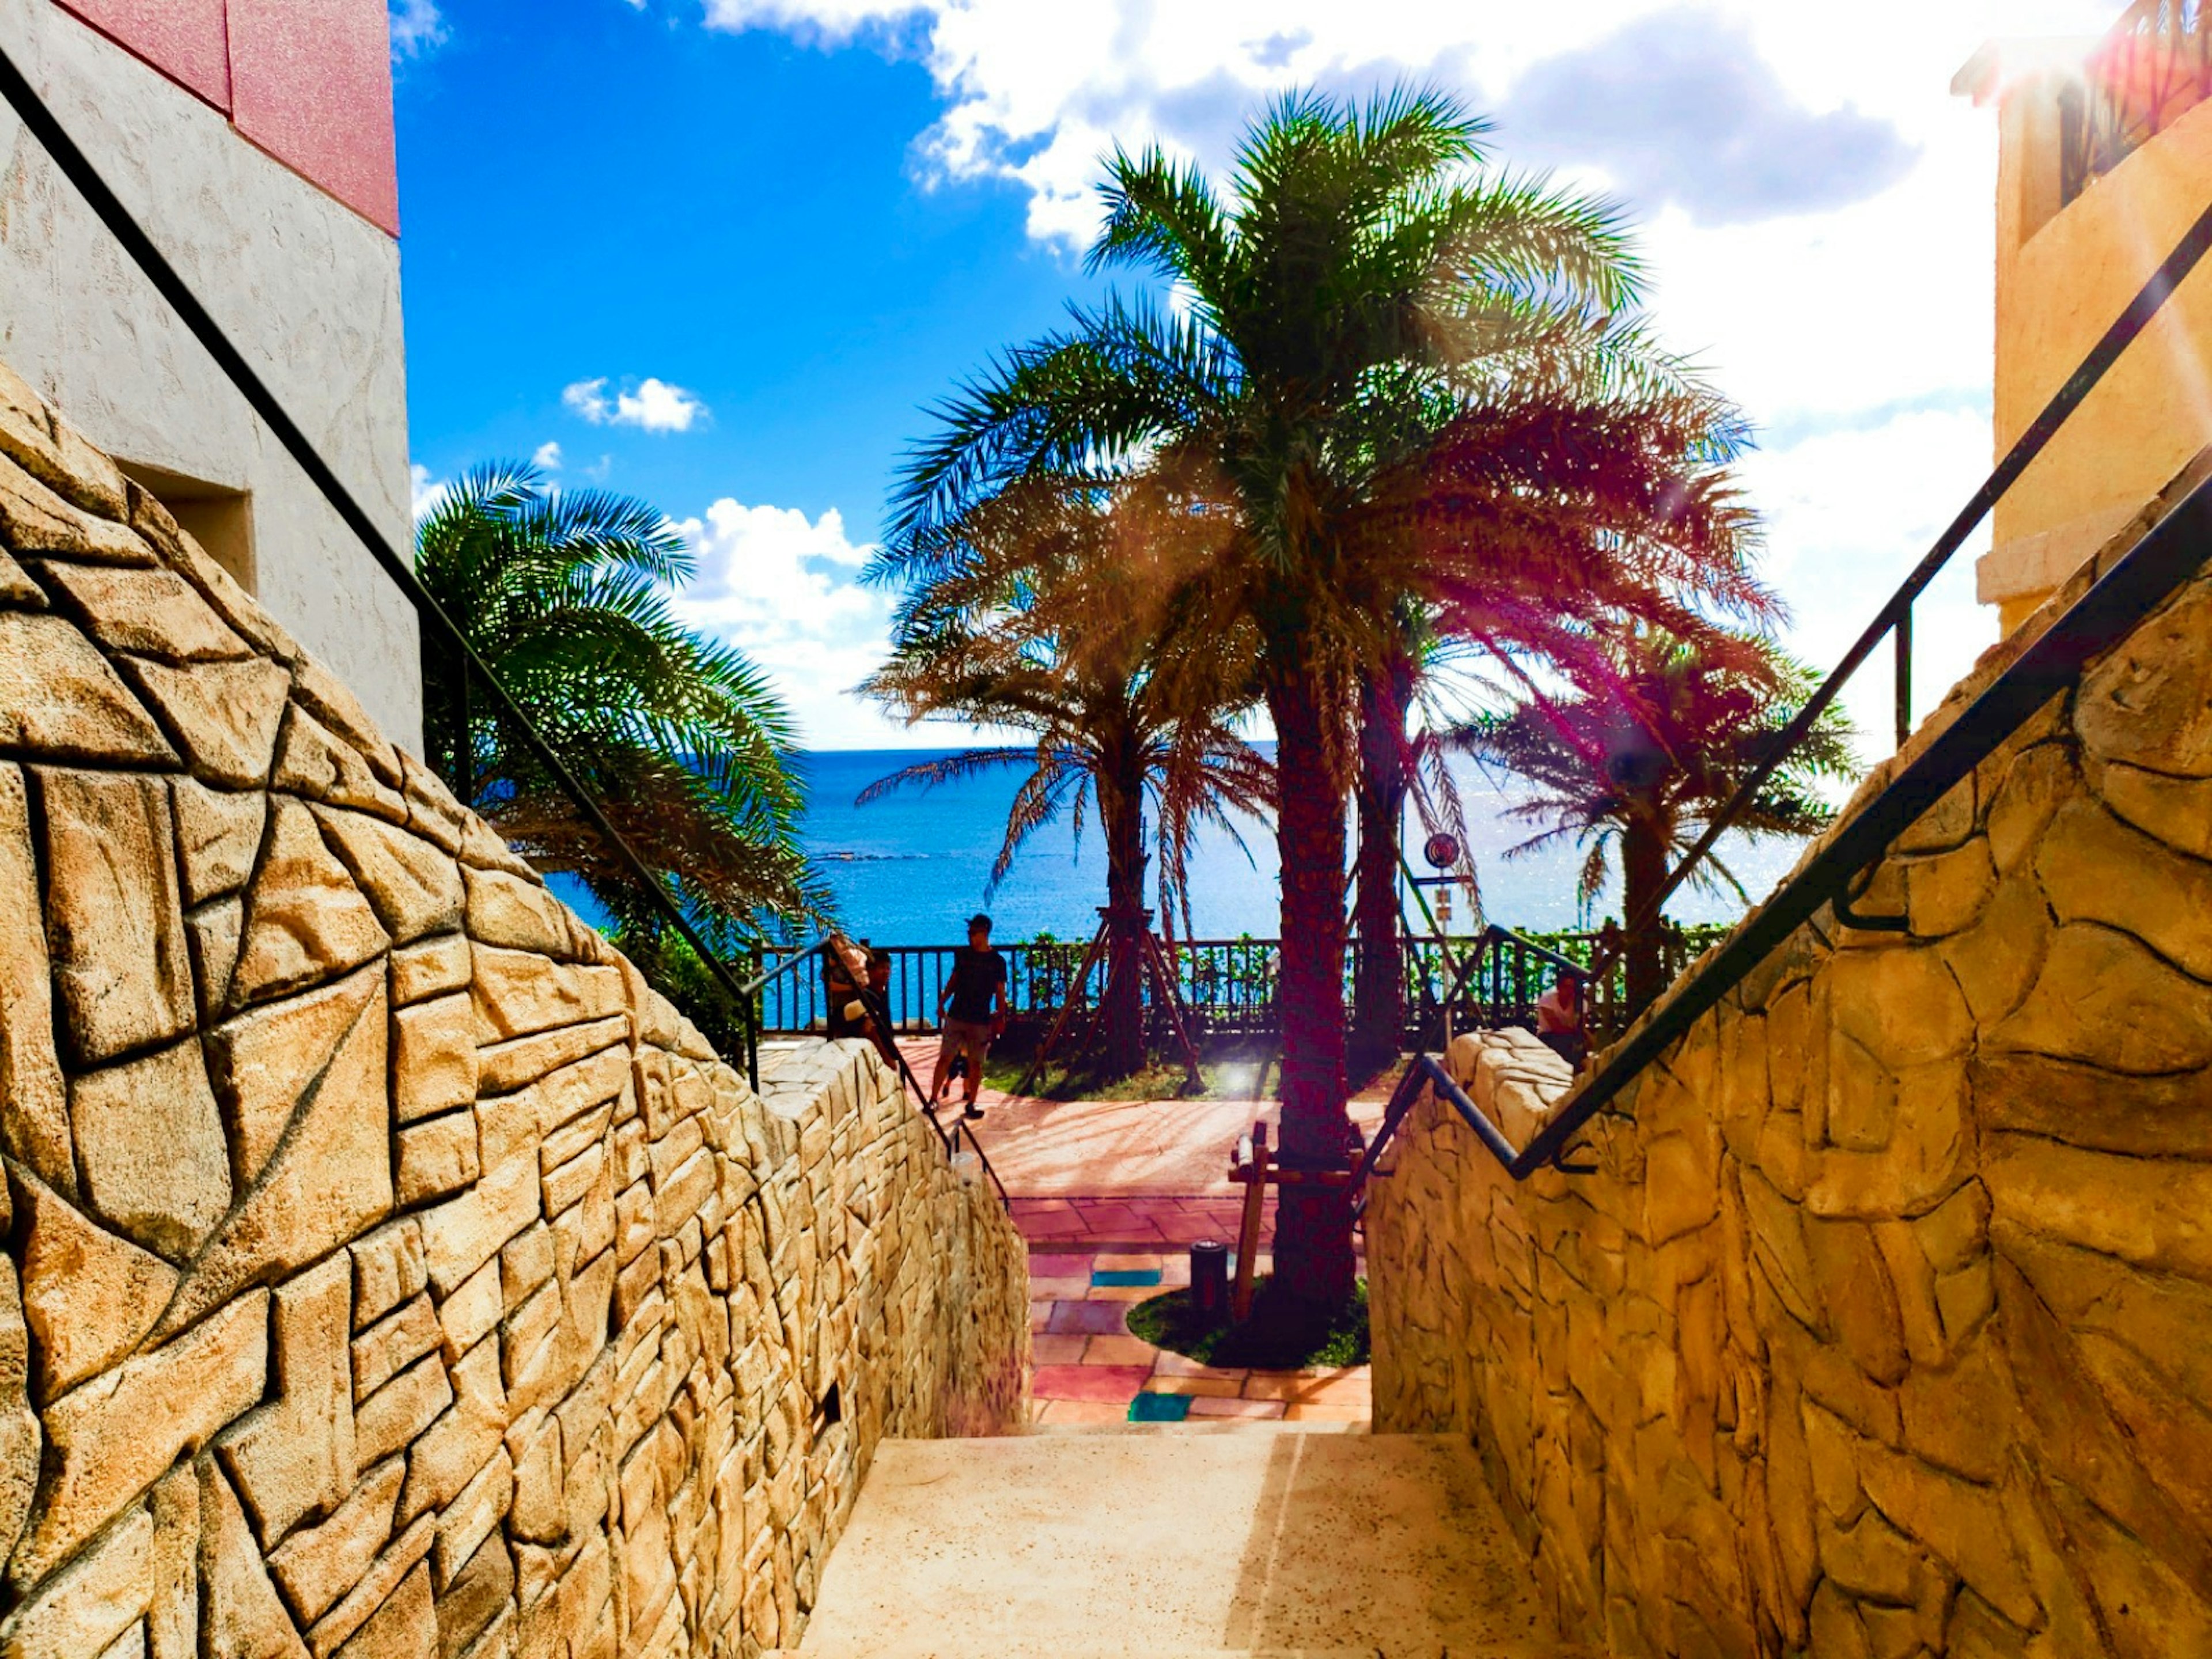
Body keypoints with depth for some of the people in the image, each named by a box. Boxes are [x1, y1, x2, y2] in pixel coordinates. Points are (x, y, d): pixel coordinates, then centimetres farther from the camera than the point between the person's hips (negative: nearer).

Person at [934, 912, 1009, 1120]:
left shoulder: (997, 961, -2)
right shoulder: (962, 955, 6)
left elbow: (1000, 992, 1)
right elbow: (953, 980, 15)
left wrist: (1000, 1017, -4)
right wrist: (942, 1003, 10)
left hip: (981, 1019, -2)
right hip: (956, 1015, 2)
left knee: (975, 1063, 3)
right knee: (945, 1057, 0)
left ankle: (971, 1104, 13)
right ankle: (934, 1098, 8)